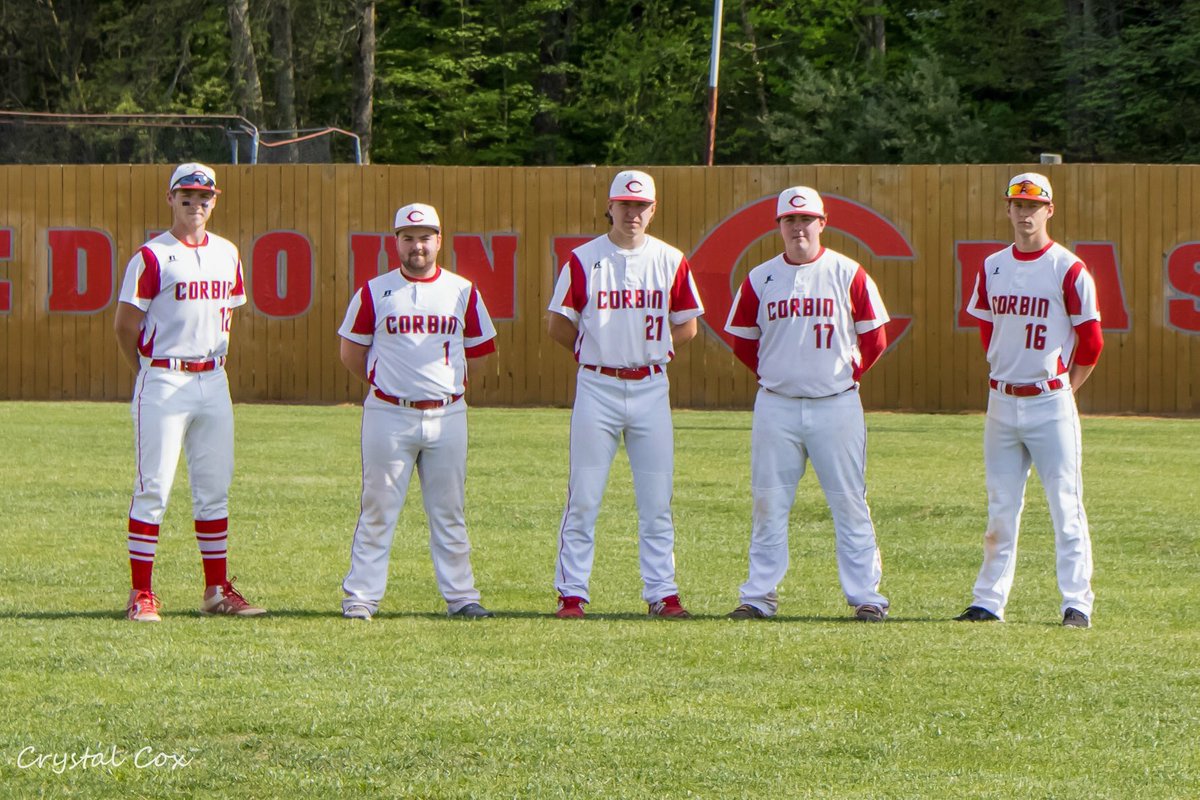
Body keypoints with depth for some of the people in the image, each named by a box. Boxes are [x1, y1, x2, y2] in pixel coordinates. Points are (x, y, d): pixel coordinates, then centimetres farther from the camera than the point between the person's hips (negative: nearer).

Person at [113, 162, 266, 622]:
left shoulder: (227, 254, 11)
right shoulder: (153, 256, -7)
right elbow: (125, 325, -4)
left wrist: (214, 357, 13)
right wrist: (150, 375, 3)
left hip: (213, 379, 6)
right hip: (163, 382, -6)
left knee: (215, 489, 9)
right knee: (153, 487, -6)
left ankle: (217, 591, 16)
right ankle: (141, 593, -4)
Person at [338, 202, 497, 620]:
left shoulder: (463, 292, 8)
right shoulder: (375, 292, 3)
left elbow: (481, 351, 15)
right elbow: (352, 352, 10)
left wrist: (445, 380, 9)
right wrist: (385, 383, 9)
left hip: (447, 415, 2)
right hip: (389, 416, -2)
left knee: (449, 511, 6)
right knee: (379, 509, -1)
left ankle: (460, 596, 9)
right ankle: (360, 597, 2)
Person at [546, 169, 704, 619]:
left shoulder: (670, 261, 6)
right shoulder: (583, 260, 0)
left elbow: (687, 325, 13)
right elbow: (560, 325, 5)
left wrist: (654, 351, 2)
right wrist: (596, 354, 3)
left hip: (650, 388, 2)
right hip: (597, 387, -2)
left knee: (656, 500, 2)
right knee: (583, 497, -2)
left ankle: (661, 592, 7)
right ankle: (571, 593, 3)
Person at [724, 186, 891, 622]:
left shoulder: (848, 274, 0)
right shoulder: (761, 279, 5)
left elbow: (875, 338, 6)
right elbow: (742, 340, 15)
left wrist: (849, 374, 3)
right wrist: (772, 374, 9)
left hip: (836, 405, -2)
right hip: (776, 406, 2)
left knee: (850, 503, 0)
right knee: (768, 503, 4)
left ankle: (866, 595, 3)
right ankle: (760, 595, 10)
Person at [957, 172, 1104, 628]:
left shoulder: (1068, 269, -6)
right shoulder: (993, 268, 9)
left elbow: (1091, 341, -2)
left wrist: (1064, 389, 3)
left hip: (1050, 402, -5)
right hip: (1002, 401, 5)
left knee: (1065, 506, -4)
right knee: (1000, 508, 8)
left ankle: (1077, 604, -2)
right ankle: (989, 602, 12)